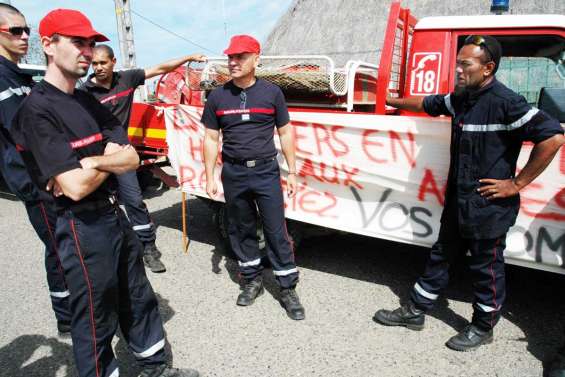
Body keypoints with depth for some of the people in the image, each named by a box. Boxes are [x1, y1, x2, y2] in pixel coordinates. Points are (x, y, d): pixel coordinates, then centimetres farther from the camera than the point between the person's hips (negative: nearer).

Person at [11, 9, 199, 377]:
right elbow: (76, 187, -24)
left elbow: (132, 158, 1)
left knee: (139, 300, 21)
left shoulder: (90, 102, 10)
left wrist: (91, 162, -16)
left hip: (116, 215, 9)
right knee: (96, 319, 8)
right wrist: (111, 158, -7)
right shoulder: (37, 109, -16)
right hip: (83, 227, -8)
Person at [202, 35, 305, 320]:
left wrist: (292, 172, 3)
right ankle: (252, 280, 30)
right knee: (241, 230, 12)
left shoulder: (272, 92, 0)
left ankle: (288, 289, 13)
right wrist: (210, 177, 3)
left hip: (266, 171, -2)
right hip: (233, 173, 2)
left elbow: (285, 133, 5)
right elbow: (211, 139, 7)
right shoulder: (217, 96, 3)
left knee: (277, 231, 0)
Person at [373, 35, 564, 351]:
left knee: (487, 268, 10)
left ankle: (483, 328, 32)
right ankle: (416, 312, 33)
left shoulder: (505, 102, -18)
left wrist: (517, 184, -19)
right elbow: (427, 104, 23)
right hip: (458, 202, 8)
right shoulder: (461, 99, 6)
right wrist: (392, 101, 34)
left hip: (489, 207, -8)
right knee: (441, 256, 18)